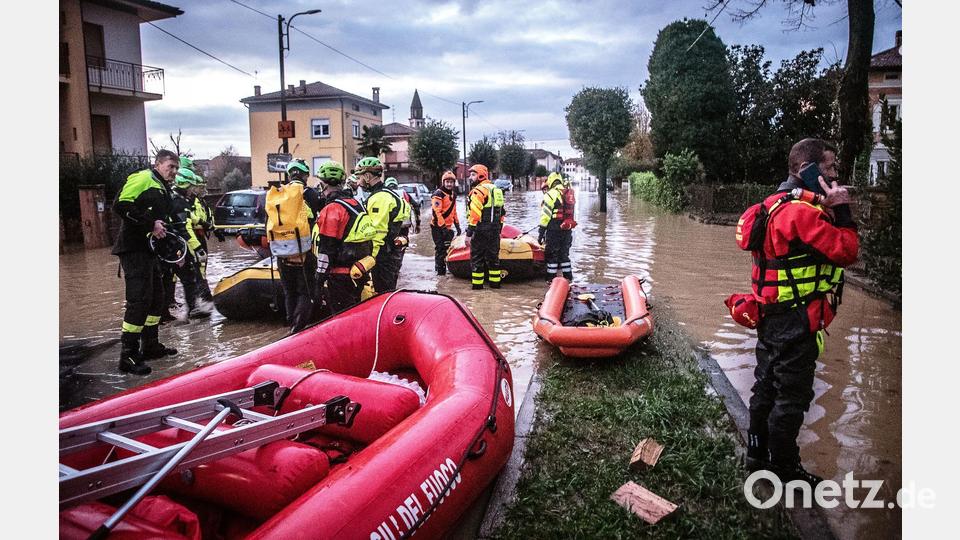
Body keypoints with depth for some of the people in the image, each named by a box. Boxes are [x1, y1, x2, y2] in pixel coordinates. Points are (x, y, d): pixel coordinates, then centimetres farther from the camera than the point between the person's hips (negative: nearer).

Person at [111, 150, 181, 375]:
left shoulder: (163, 190, 22)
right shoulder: (142, 178, -8)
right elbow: (121, 205, -21)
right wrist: (150, 223, -20)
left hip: (150, 250, 10)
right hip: (134, 249, -10)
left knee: (156, 297, 15)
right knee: (139, 300, -12)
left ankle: (151, 346, 27)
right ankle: (128, 356, -6)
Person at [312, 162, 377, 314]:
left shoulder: (331, 210, -18)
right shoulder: (355, 203, 9)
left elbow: (326, 249, -18)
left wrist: (320, 276, -10)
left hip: (341, 275, -9)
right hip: (361, 272, 9)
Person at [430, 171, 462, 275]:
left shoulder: (453, 195, 15)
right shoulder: (438, 194, -12)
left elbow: (454, 211, 24)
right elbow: (436, 212, -20)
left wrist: (457, 225, 20)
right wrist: (443, 227, -23)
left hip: (447, 226, 8)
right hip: (438, 226, -8)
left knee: (446, 247, 10)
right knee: (440, 248, -7)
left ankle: (444, 268, 20)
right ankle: (440, 270, -3)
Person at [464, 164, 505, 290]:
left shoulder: (478, 191, -12)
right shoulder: (496, 190, 15)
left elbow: (474, 214, -20)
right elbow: (501, 212, 18)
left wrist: (469, 233, -19)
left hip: (481, 230, -8)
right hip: (495, 230, 8)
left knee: (477, 257, 0)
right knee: (493, 256, 14)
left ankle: (477, 284, 3)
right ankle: (495, 282, 19)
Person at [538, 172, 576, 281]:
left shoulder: (551, 193, -8)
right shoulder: (569, 193, 12)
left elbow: (545, 214, -12)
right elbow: (570, 212, 12)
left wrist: (541, 232, -10)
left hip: (554, 230, -6)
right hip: (568, 228, 7)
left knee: (552, 254, 2)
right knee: (564, 253, 17)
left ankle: (551, 279, 5)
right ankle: (568, 277, 22)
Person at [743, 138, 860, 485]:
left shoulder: (778, 204, 12)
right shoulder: (802, 210, -20)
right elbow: (846, 252, -21)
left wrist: (830, 211, 2)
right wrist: (841, 210, -13)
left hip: (771, 318, 10)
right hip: (796, 324, -10)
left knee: (767, 388, 19)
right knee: (792, 397, 4)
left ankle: (758, 455, 33)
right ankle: (784, 468, 18)